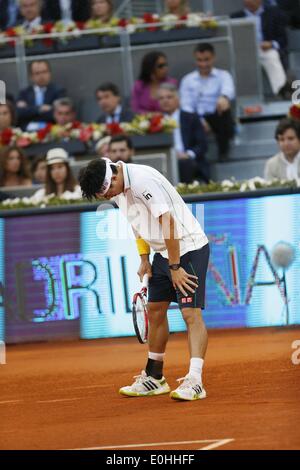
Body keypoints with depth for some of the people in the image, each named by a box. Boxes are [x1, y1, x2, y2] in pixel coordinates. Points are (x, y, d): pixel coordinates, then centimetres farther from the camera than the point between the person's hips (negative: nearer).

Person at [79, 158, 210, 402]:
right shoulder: (118, 191, 3)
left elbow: (167, 223, -26)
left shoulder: (144, 182, -26)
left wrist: (175, 267, -22)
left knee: (191, 313, -16)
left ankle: (194, 382, -22)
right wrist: (144, 258, 9)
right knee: (155, 310, 13)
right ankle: (154, 378, 23)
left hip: (189, 247, -10)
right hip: (162, 252, 10)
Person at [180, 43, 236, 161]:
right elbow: (186, 106, 0)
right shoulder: (188, 80, 14)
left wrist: (224, 97, -45)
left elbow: (228, 88, -17)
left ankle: (223, 148, -10)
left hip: (219, 118, 0)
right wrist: (198, 121, -21)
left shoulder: (223, 75, 8)